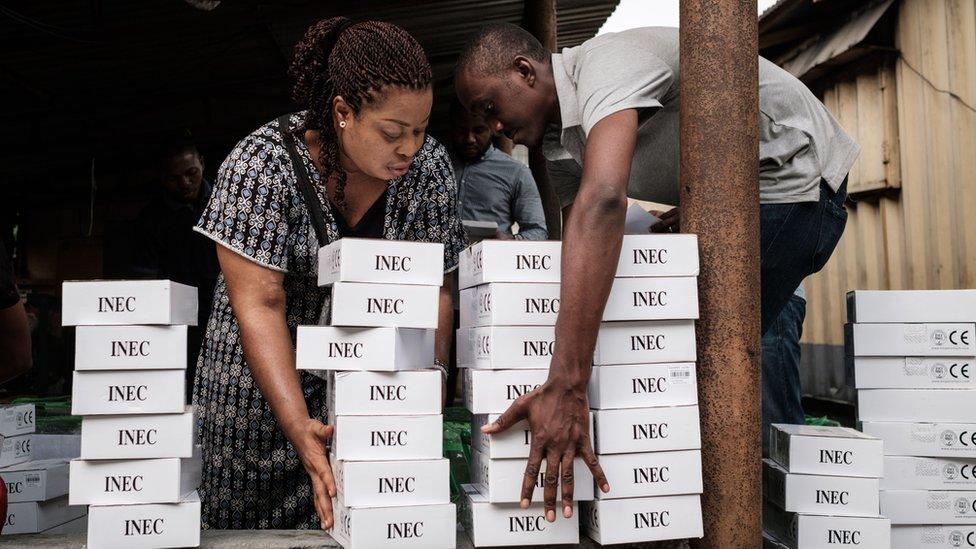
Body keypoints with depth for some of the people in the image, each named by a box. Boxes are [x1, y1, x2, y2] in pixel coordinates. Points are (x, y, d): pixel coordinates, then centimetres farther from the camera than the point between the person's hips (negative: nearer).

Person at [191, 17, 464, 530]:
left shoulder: (428, 166, -11)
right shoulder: (263, 166, -22)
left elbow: (435, 289, -8)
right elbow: (259, 304, -26)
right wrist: (300, 427, -35)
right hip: (263, 374, -2)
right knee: (246, 518, 6)